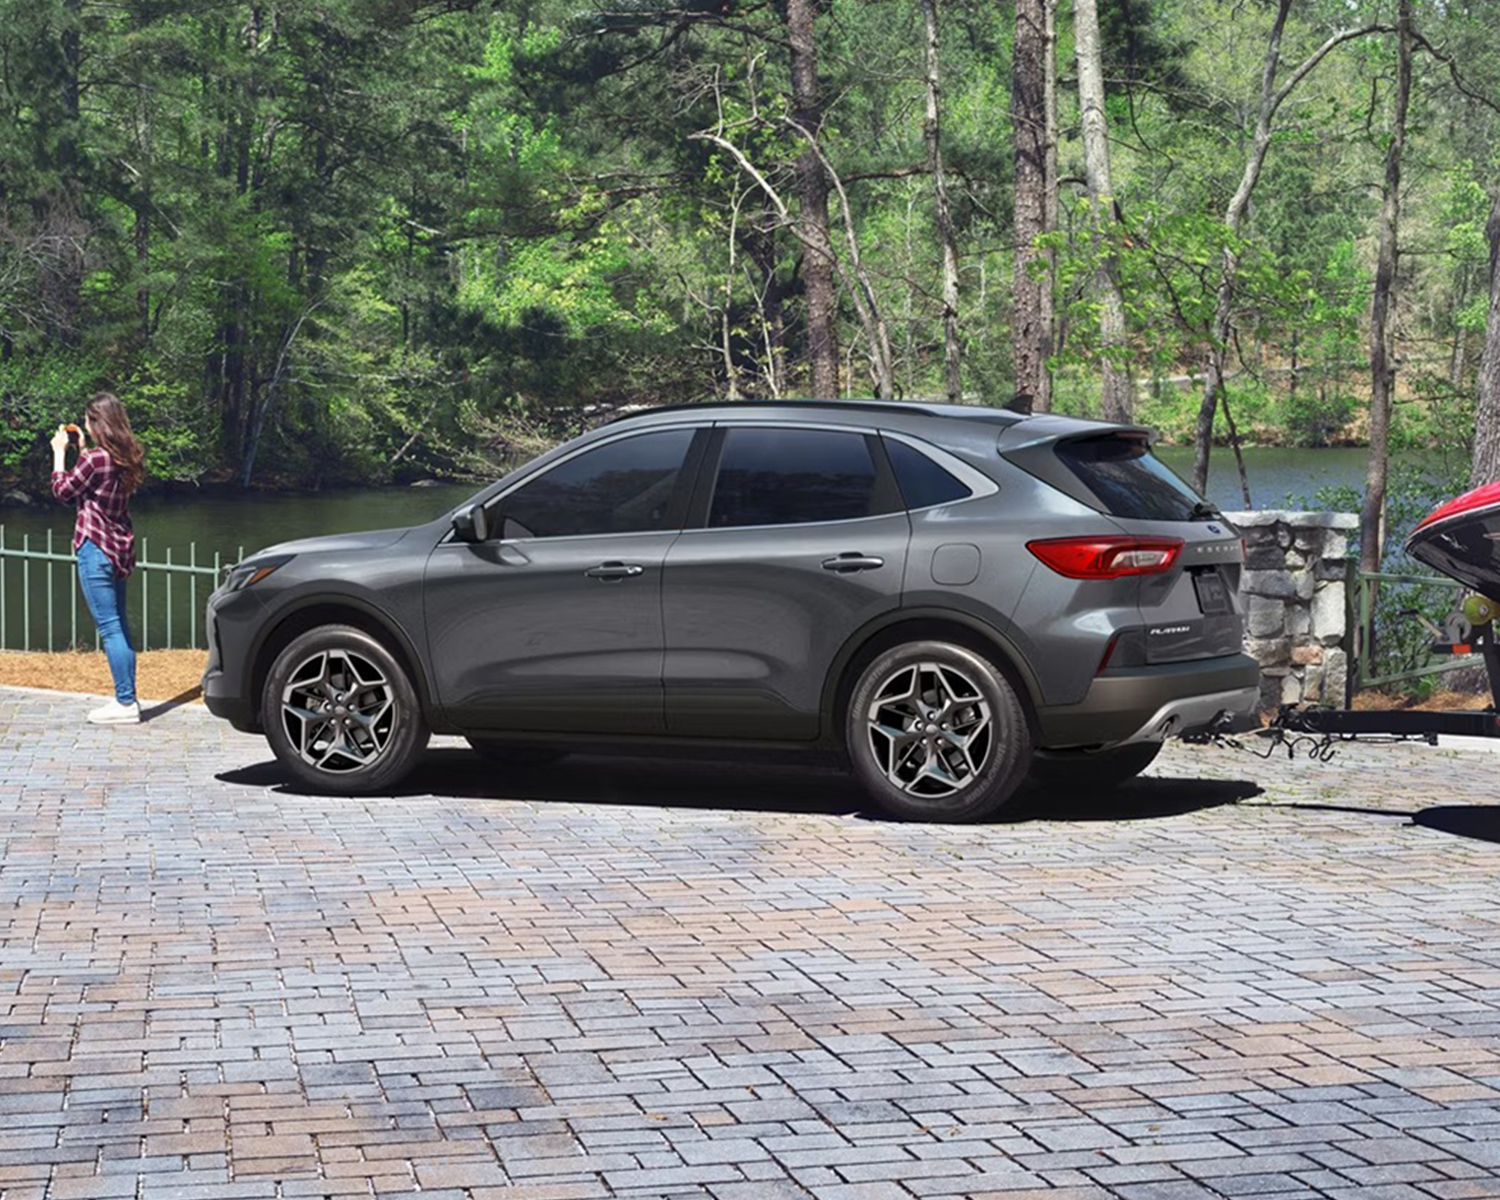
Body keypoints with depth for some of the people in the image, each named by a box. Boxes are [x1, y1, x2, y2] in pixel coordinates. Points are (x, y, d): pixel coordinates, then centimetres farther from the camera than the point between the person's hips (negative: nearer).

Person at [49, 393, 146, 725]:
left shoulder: (96, 458, -18)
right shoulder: (124, 458, 7)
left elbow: (62, 489, -6)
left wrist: (60, 452, 4)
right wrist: (81, 451, 18)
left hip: (96, 548, -9)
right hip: (119, 548, 9)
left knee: (109, 627, -7)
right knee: (119, 626, 14)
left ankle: (125, 703, -8)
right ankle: (127, 698, 17)